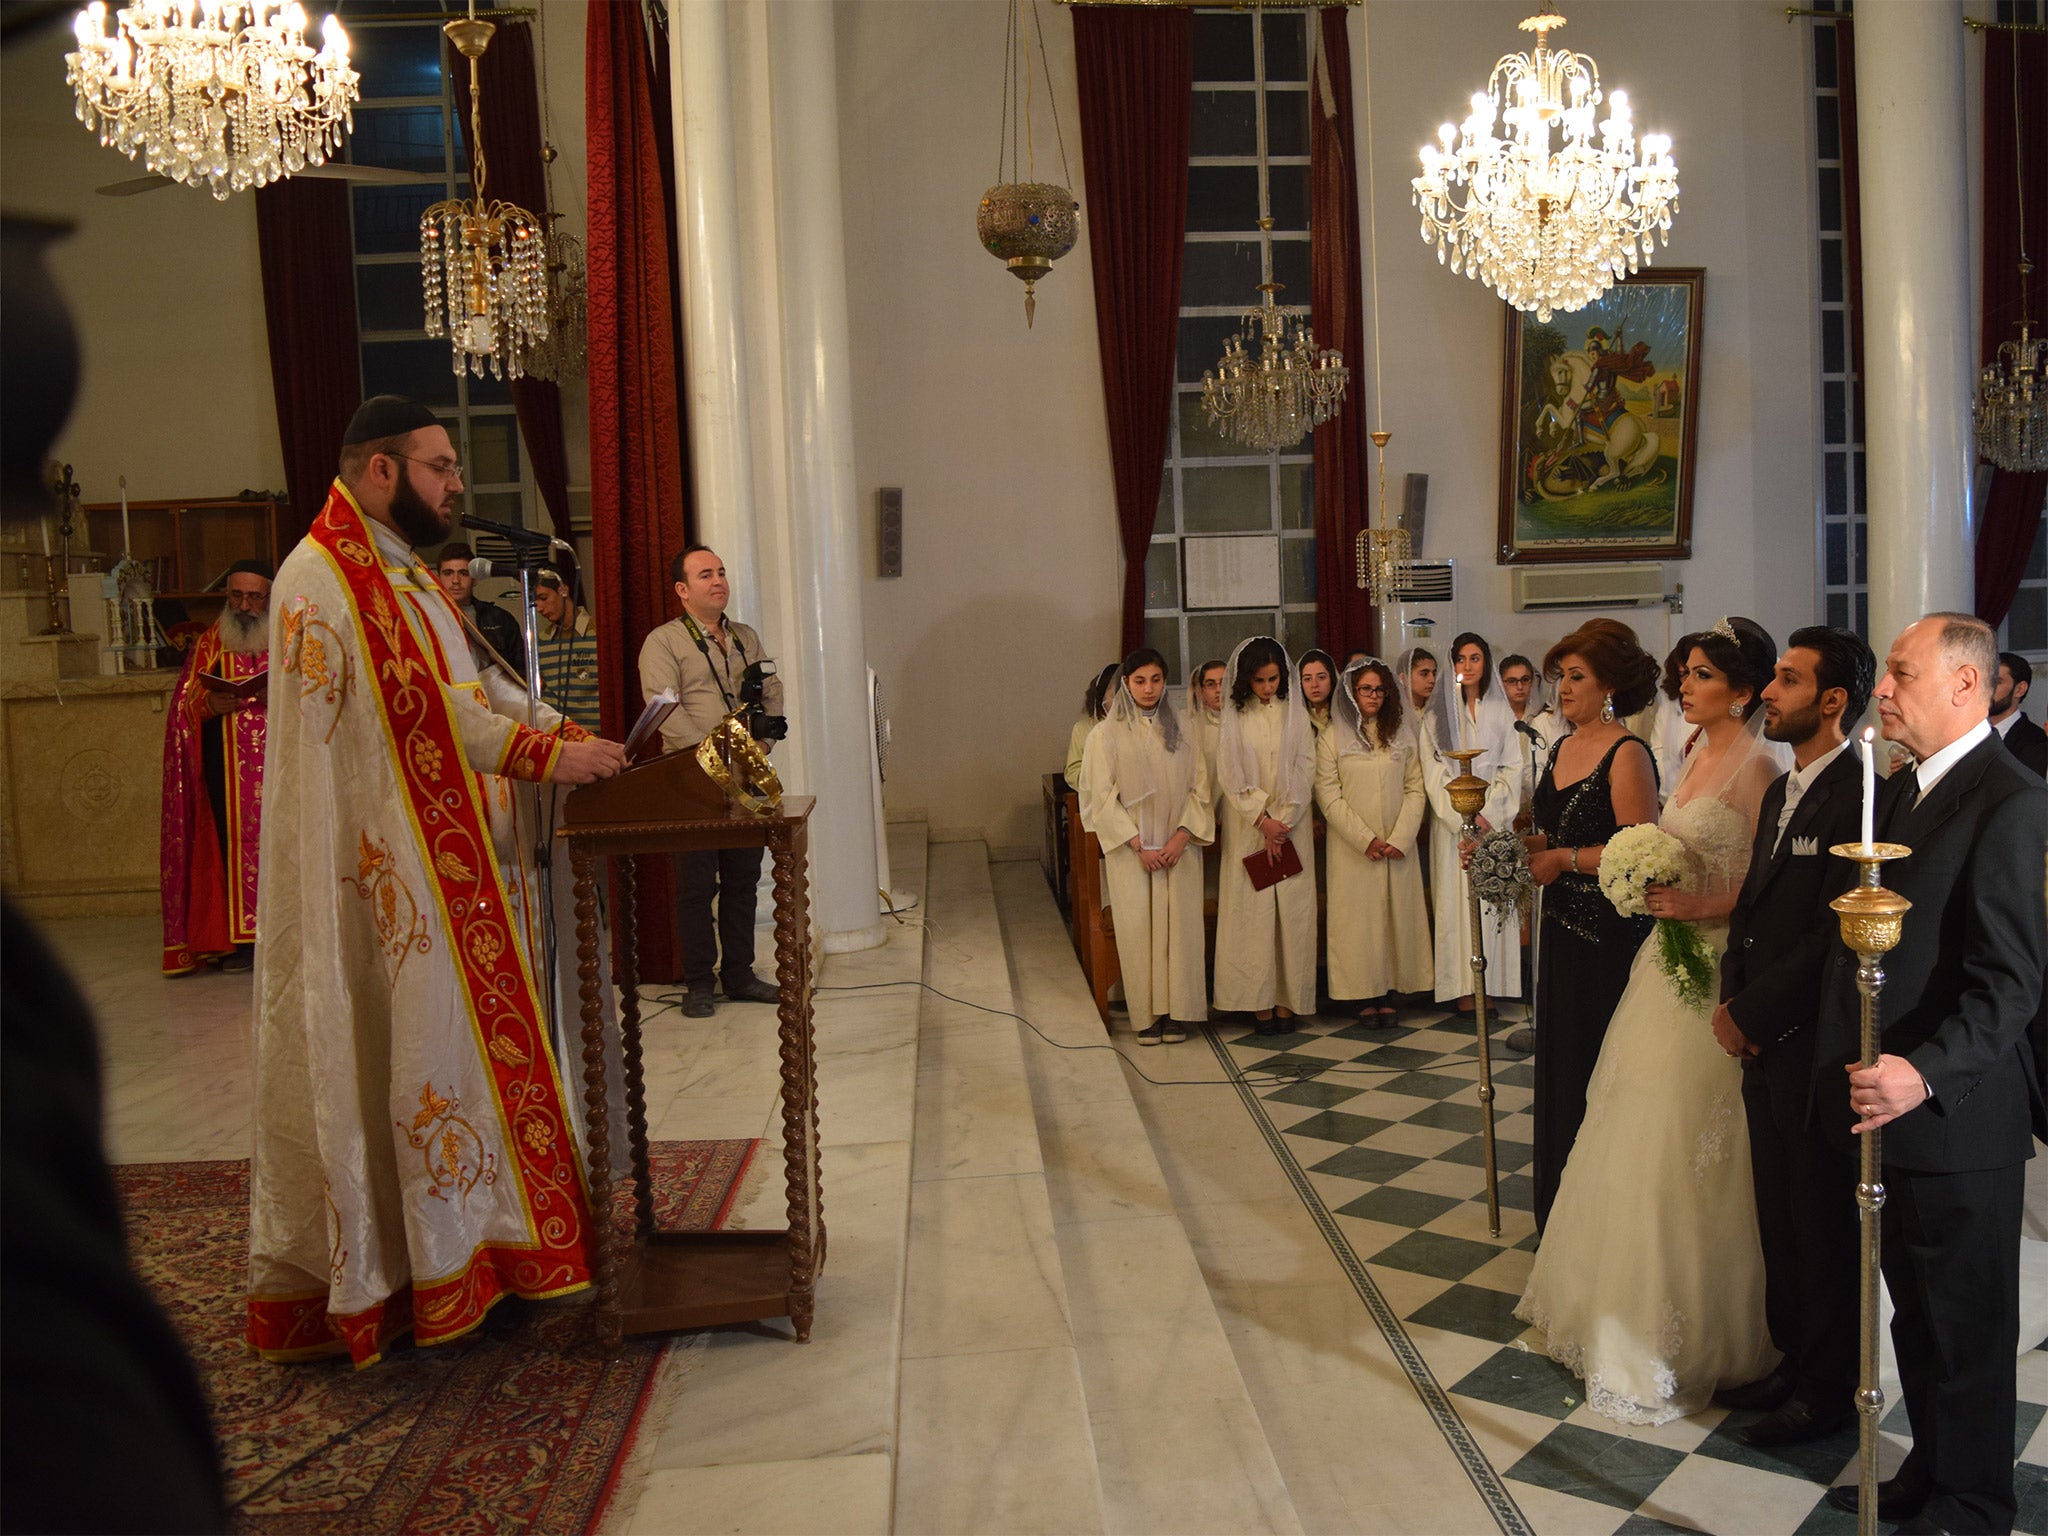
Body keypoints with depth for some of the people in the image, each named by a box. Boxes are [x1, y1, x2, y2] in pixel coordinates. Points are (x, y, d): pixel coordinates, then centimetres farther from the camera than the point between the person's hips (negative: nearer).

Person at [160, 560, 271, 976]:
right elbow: (183, 704, 11)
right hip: (227, 770, 1)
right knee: (235, 842, -5)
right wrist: (208, 703, -11)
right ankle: (241, 937, -3)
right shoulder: (210, 644, 16)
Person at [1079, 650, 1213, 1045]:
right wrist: (1138, 844, -11)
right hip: (1130, 849, -2)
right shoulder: (1106, 734, 0)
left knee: (1178, 924, -1)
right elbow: (1103, 795, -4)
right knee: (1137, 928, -3)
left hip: (1178, 846, 2)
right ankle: (1147, 1013, 5)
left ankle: (1176, 1012, 7)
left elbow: (1199, 787, 6)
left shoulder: (1181, 730, 8)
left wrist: (1182, 836, -8)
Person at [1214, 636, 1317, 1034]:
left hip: (1291, 825, 1)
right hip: (1248, 826, -1)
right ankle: (1259, 1001, 2)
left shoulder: (1296, 713, 5)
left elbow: (1305, 770, 1)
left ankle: (1287, 998, 5)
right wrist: (1263, 820, -10)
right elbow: (1230, 776, -3)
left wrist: (1283, 821, -9)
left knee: (1292, 907, -1)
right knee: (1252, 908, -3)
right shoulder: (1234, 716, 1)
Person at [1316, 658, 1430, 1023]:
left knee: (1396, 915, 4)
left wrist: (1400, 839, -9)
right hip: (1351, 849, -3)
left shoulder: (1402, 738, 10)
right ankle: (1365, 997, 6)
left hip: (1398, 847, 3)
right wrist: (1366, 840, -12)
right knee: (1358, 918, -1)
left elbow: (1415, 791, 5)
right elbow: (1329, 797, -6)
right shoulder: (1332, 737, -1)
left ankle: (1389, 994, 12)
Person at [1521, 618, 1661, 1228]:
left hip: (1610, 932, -8)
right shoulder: (1562, 748, 11)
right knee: (1559, 1061, 15)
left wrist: (1563, 859, -16)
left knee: (1598, 1068, 2)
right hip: (1563, 927, 8)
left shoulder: (1627, 754, -15)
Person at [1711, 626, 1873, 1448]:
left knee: (1823, 1220, 7)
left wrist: (1753, 1012, -14)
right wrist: (1732, 1001, 0)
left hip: (1816, 1043, -8)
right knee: (1778, 1215, 18)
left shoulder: (1858, 797, -18)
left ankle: (1829, 1387, 23)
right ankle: (1794, 1357, 34)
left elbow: (1833, 937, -22)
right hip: (1765, 1041, 8)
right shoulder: (1781, 792, 12)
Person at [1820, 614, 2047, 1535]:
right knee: (1915, 1312, 21)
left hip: (1957, 1117, -8)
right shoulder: (1900, 790, 11)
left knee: (1965, 1322, 10)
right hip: (1889, 1109, 8)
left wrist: (1926, 1074, -32)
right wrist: (1846, 1061, 12)